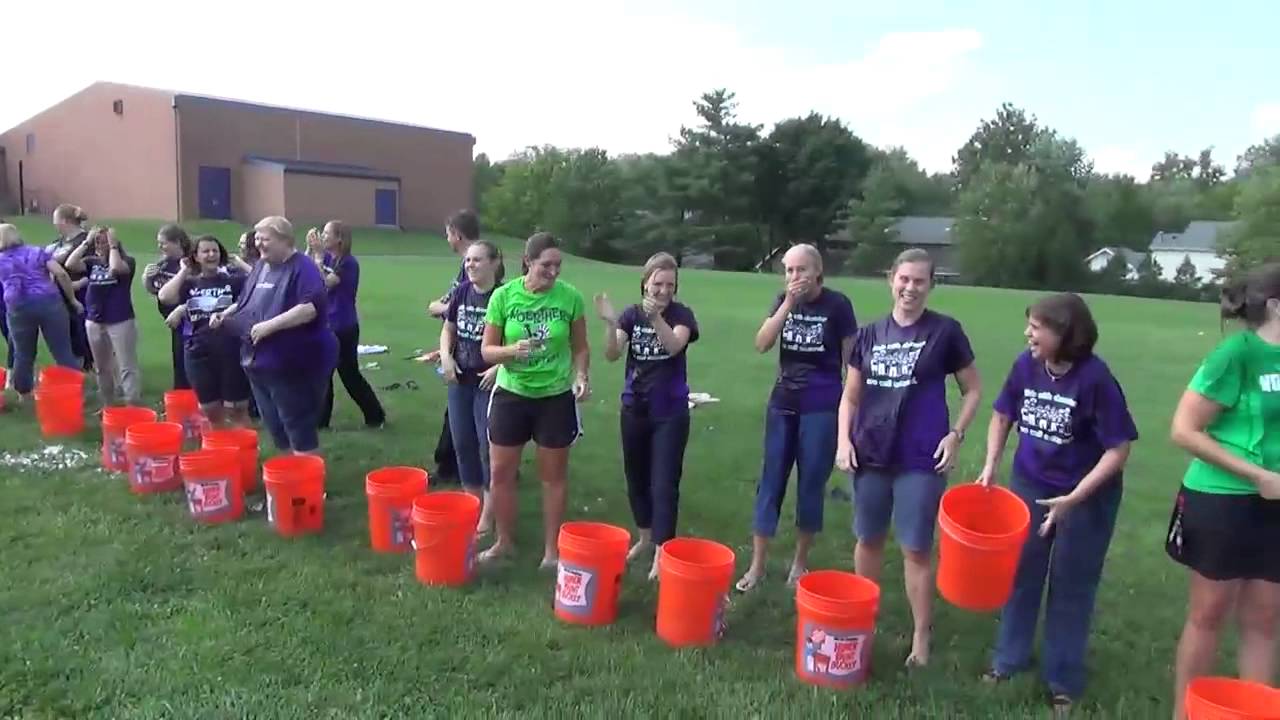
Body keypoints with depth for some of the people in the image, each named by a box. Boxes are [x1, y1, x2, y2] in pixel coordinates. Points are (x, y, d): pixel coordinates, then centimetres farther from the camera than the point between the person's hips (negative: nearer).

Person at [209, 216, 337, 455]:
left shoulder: (302, 269, -14)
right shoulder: (260, 266, 13)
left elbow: (311, 307, -29)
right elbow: (246, 302, 27)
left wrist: (271, 325, -28)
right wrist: (225, 314, 10)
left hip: (295, 366, -9)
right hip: (260, 363, 9)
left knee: (299, 429, -2)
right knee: (276, 429, 17)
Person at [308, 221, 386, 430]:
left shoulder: (348, 263, -17)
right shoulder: (326, 257, 3)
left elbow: (325, 284, -25)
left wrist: (318, 255, -23)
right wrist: (310, 249, -9)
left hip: (344, 328, -7)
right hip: (325, 324, 7)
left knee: (349, 375, 3)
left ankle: (376, 415, 18)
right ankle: (320, 419, 23)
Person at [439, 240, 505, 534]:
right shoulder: (462, 292, 4)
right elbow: (449, 329, 15)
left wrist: (499, 368, -20)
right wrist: (446, 356, -1)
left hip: (490, 382, -6)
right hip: (460, 380, 6)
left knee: (489, 445, 0)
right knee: (463, 443, 12)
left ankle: (489, 512, 14)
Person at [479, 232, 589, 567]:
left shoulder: (570, 297, -9)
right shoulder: (503, 296, -9)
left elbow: (580, 347, 1)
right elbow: (487, 350, -4)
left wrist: (580, 375, -17)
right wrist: (512, 350, -24)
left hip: (556, 398, -1)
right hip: (511, 394, 1)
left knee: (554, 476, 10)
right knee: (500, 473, 10)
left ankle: (551, 549, 26)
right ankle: (504, 541, 31)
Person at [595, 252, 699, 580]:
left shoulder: (681, 314, -7)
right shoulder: (631, 314, -1)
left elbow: (675, 345, -28)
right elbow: (612, 355, -14)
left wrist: (656, 317, -45)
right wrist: (610, 323, -32)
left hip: (671, 413, -3)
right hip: (634, 410, 4)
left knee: (664, 484, -3)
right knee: (636, 478, 15)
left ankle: (661, 553, 5)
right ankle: (644, 538, 34)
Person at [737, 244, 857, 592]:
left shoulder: (837, 304, -6)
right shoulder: (783, 300, 3)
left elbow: (851, 359, -2)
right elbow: (761, 344, -9)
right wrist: (788, 304, -18)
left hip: (822, 408, -3)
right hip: (782, 403, 3)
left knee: (811, 485, 6)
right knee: (771, 482, 5)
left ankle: (800, 562, 22)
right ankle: (757, 564, 13)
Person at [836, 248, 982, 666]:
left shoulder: (945, 332, -3)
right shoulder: (870, 334, 5)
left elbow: (973, 390, 4)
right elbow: (851, 396, 10)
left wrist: (956, 434, -8)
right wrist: (844, 439, -1)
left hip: (921, 460, -3)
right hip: (871, 455, 4)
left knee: (917, 550, 2)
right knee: (868, 540, 15)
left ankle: (922, 636, 19)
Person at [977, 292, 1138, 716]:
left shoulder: (1095, 378, -23)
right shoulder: (1026, 366, -11)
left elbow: (1118, 451, -19)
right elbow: (1003, 416, 6)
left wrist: (1072, 499, -24)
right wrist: (991, 466, -5)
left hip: (1087, 496, -4)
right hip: (1029, 484, 4)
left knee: (1071, 586, 9)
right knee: (1020, 572, 14)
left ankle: (1063, 681, 26)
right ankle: (1010, 657, 33)